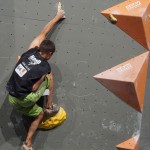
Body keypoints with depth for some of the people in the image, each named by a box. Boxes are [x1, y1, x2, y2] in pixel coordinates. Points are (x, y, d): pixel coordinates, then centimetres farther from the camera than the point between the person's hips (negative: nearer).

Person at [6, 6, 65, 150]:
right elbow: (34, 88, -15)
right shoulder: (45, 68, -16)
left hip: (11, 98, 7)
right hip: (23, 100, -7)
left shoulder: (31, 51, -3)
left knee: (39, 113, 30)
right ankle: (49, 106, 14)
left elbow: (43, 33, 9)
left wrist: (57, 17, 19)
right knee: (49, 76, 6)